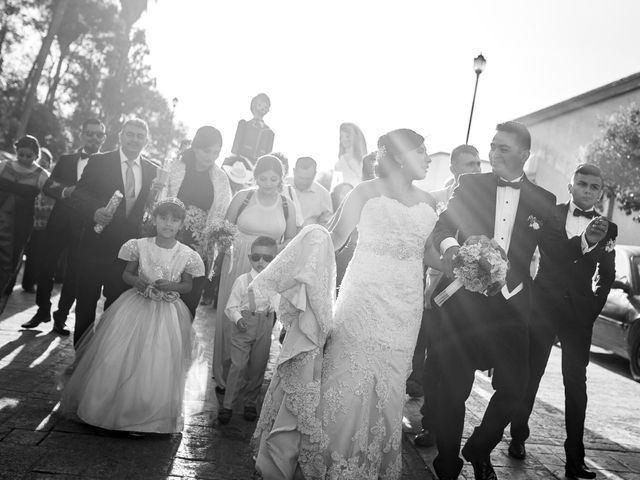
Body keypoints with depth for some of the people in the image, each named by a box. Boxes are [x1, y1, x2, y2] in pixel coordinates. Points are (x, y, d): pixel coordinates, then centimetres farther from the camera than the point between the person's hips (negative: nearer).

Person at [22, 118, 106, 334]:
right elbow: (48, 186, 5)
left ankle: (61, 317, 18)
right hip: (59, 224, 3)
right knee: (46, 268, 6)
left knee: (73, 274, 4)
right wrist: (65, 191, -15)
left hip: (84, 227, -3)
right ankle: (42, 311, 25)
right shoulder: (66, 160, 11)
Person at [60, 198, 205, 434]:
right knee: (117, 359, 2)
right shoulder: (140, 246, -3)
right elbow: (126, 274, 6)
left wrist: (171, 285, -16)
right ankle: (108, 405, 24)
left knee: (157, 368, -2)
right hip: (136, 307, 1)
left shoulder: (186, 254, -5)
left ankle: (147, 416, 17)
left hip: (167, 314, -1)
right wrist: (136, 281, -16)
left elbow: (187, 286, 3)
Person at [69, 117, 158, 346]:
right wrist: (94, 211, -27)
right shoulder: (98, 162, -4)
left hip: (127, 249, 2)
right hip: (95, 246, -2)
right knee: (86, 302, 9)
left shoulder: (152, 171, 4)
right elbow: (77, 195, -8)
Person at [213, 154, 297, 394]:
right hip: (238, 266, 0)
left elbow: (290, 239, 11)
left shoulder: (287, 206, 0)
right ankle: (224, 375, 26)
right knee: (231, 318, 6)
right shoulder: (242, 197, -2)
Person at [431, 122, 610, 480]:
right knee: (454, 387, 4)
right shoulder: (470, 185, 3)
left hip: (511, 306, 2)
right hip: (465, 301, -1)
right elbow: (443, 224, 2)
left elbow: (557, 249, 9)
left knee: (513, 387, 3)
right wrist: (449, 246, -19)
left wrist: (586, 241, -10)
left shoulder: (542, 200, 6)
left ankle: (479, 451, 32)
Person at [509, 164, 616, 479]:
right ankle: (518, 437, 20)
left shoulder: (607, 228, 8)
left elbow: (607, 276, 11)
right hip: (543, 303, -1)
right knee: (530, 372, 4)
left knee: (576, 382, 2)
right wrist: (529, 294, -8)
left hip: (579, 311, 1)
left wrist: (593, 307, 2)